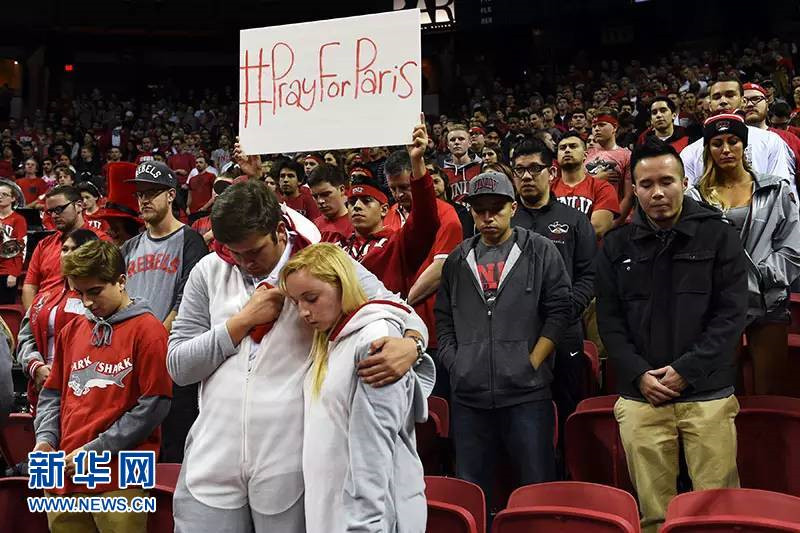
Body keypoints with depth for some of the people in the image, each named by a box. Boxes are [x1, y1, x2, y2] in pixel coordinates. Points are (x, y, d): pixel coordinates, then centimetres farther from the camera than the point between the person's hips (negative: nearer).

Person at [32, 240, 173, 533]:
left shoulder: (146, 329, -6)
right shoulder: (72, 330, 13)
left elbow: (155, 404, -11)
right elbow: (53, 392, 19)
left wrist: (96, 450, -11)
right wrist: (45, 438, 1)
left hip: (119, 479, -5)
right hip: (63, 475, 6)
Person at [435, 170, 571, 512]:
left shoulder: (540, 252, 5)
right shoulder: (458, 260, 14)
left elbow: (558, 311, 0)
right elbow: (444, 318, 16)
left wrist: (532, 364, -7)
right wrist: (454, 364, 4)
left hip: (527, 393, -3)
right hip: (468, 395, 3)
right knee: (470, 492, 11)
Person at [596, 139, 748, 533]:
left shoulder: (718, 236, 2)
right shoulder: (617, 245, 8)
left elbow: (731, 314, -2)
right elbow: (609, 319, 5)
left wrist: (686, 370, -11)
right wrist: (638, 374, -8)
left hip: (708, 395, -1)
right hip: (640, 397, 1)